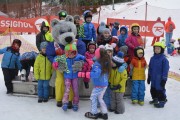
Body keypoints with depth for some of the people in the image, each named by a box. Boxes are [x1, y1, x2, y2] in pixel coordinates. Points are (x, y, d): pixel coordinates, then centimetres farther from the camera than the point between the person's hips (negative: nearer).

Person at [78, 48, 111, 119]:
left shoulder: (98, 63, -22)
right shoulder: (106, 62, 3)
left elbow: (96, 74, -33)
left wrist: (83, 74, -33)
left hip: (98, 85, -8)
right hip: (104, 84, 8)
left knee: (93, 97, 9)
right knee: (100, 98, 21)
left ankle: (94, 113, 19)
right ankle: (104, 113, 25)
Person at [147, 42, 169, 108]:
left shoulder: (164, 59, -14)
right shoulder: (152, 58, 6)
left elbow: (165, 70, -13)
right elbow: (150, 68, 13)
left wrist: (164, 79, -13)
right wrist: (149, 77, 14)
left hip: (160, 79, -7)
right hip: (153, 78, 7)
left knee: (160, 90, 0)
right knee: (153, 89, 19)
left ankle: (162, 101, 13)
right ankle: (155, 99, 38)